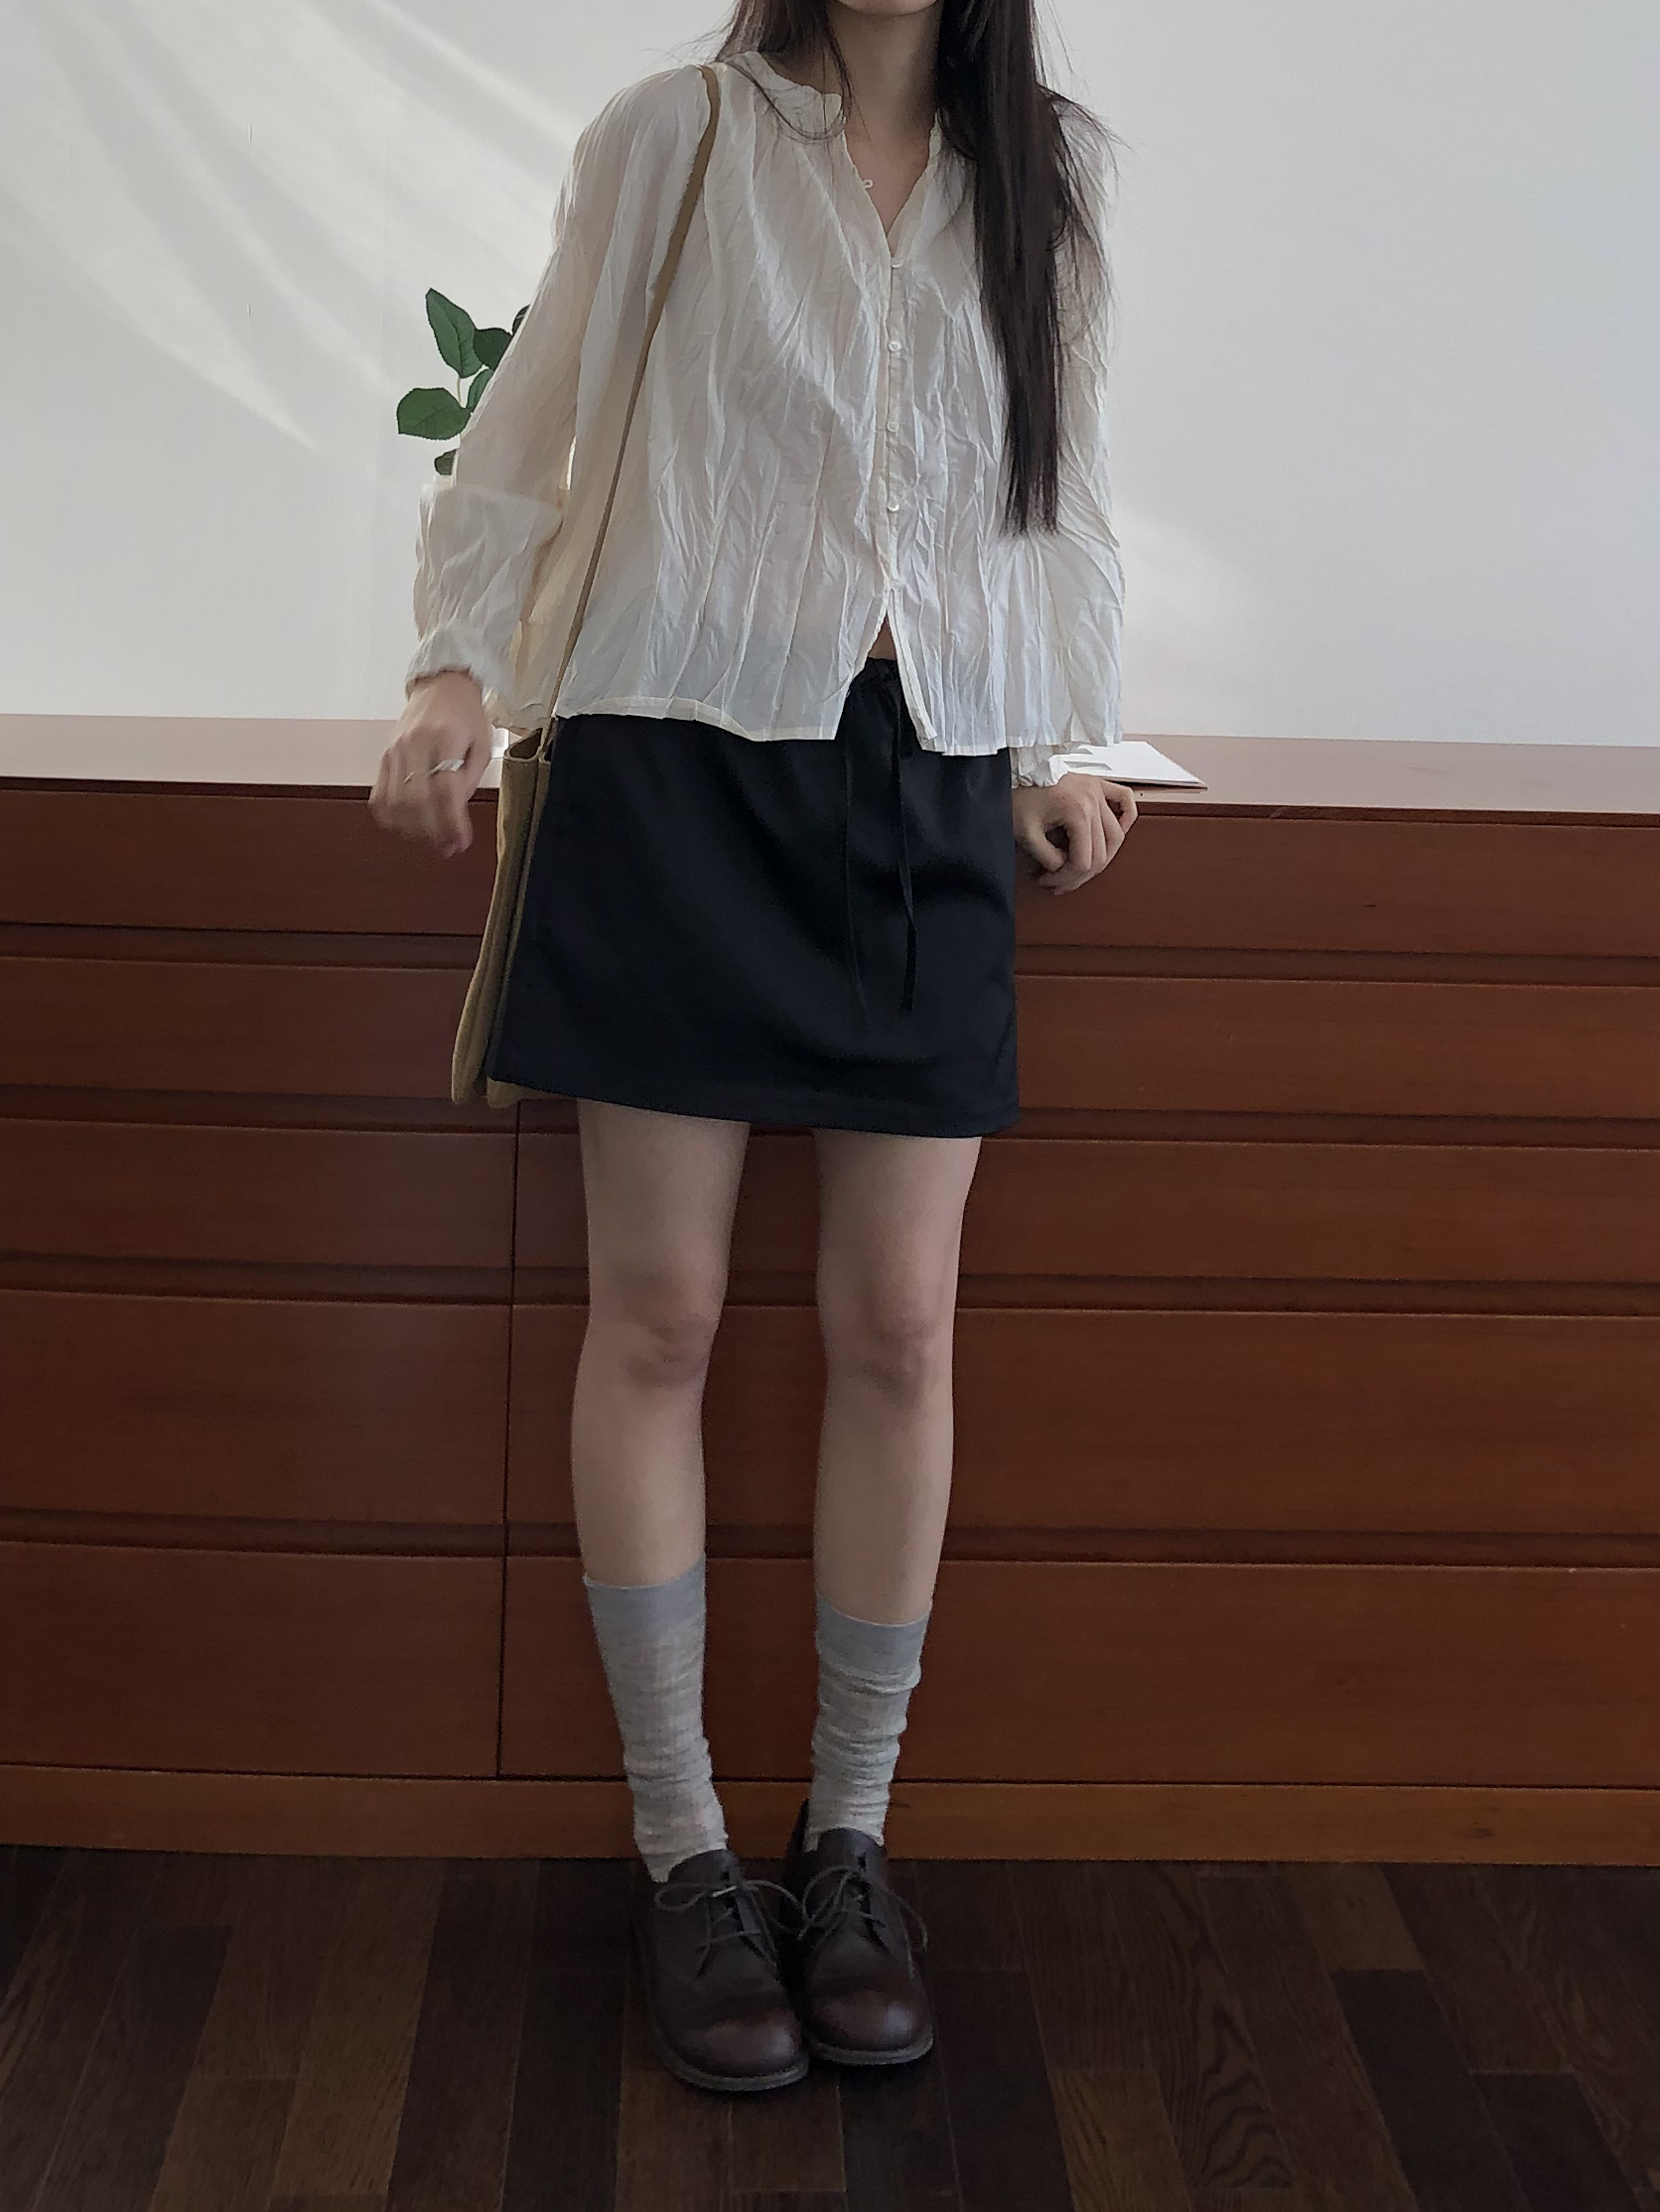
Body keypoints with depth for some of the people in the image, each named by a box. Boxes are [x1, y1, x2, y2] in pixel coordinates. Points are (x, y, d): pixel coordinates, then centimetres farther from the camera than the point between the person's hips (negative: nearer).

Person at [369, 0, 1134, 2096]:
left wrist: (1059, 750, 11)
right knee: (658, 1310, -1)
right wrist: (458, 668, -5)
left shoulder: (1049, 174, 12)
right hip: (678, 763, -2)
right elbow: (519, 441, 8)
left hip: (931, 788, 2)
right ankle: (681, 1845, 12)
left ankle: (850, 1837, 16)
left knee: (900, 1323, 1)